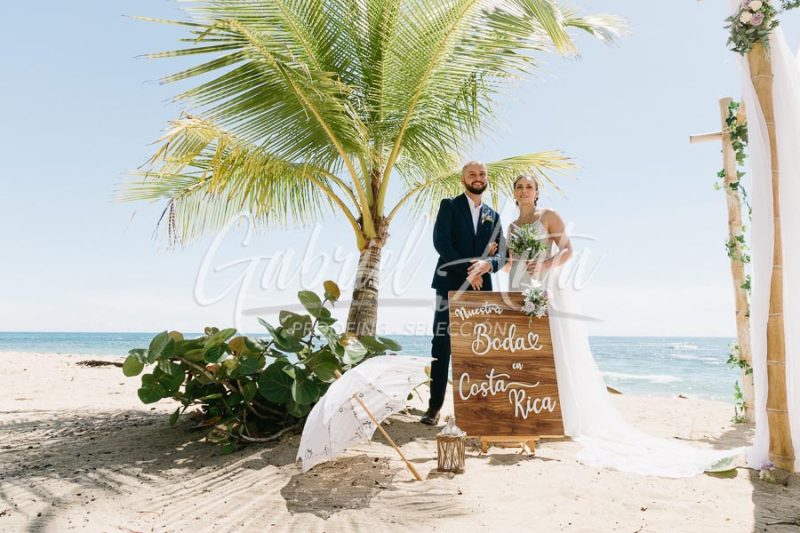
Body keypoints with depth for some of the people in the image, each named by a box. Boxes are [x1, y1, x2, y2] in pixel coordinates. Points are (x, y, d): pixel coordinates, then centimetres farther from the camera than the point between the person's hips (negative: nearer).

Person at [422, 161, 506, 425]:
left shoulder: (493, 216, 19)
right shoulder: (449, 206, 7)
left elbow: (501, 255, 10)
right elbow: (441, 241, -7)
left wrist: (487, 264, -14)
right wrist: (468, 272, -13)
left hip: (481, 288, 3)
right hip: (450, 283, -3)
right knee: (442, 344, -6)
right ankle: (435, 405, -2)